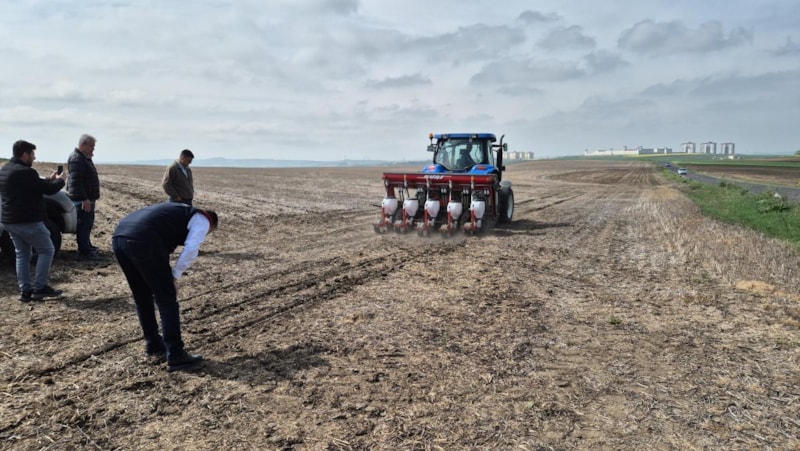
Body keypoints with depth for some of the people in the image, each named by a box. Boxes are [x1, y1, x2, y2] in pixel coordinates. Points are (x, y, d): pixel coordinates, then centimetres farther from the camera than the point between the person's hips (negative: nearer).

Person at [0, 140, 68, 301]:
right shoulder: (25, 172, -19)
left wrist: (50, 180, 18)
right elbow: (48, 190, -15)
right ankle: (39, 288, 0)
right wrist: (60, 180, 3)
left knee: (22, 254, 14)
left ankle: (25, 290, 13)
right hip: (28, 221, -9)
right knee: (47, 250, 3)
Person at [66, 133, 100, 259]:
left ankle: (87, 245, 30)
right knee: (83, 224, -7)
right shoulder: (76, 159, -16)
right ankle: (83, 251, -4)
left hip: (88, 197, 11)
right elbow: (76, 181, -23)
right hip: (82, 199, -11)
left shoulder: (85, 158, 17)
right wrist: (84, 199, -26)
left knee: (88, 223, 18)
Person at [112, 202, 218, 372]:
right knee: (167, 299, 4)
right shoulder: (202, 220, 14)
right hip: (142, 241, -8)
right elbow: (191, 250, -5)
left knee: (142, 296, 23)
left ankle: (153, 345, 37)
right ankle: (176, 356, 8)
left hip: (118, 236, 9)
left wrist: (167, 277, 36)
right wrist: (174, 277, 5)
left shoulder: (179, 212, 37)